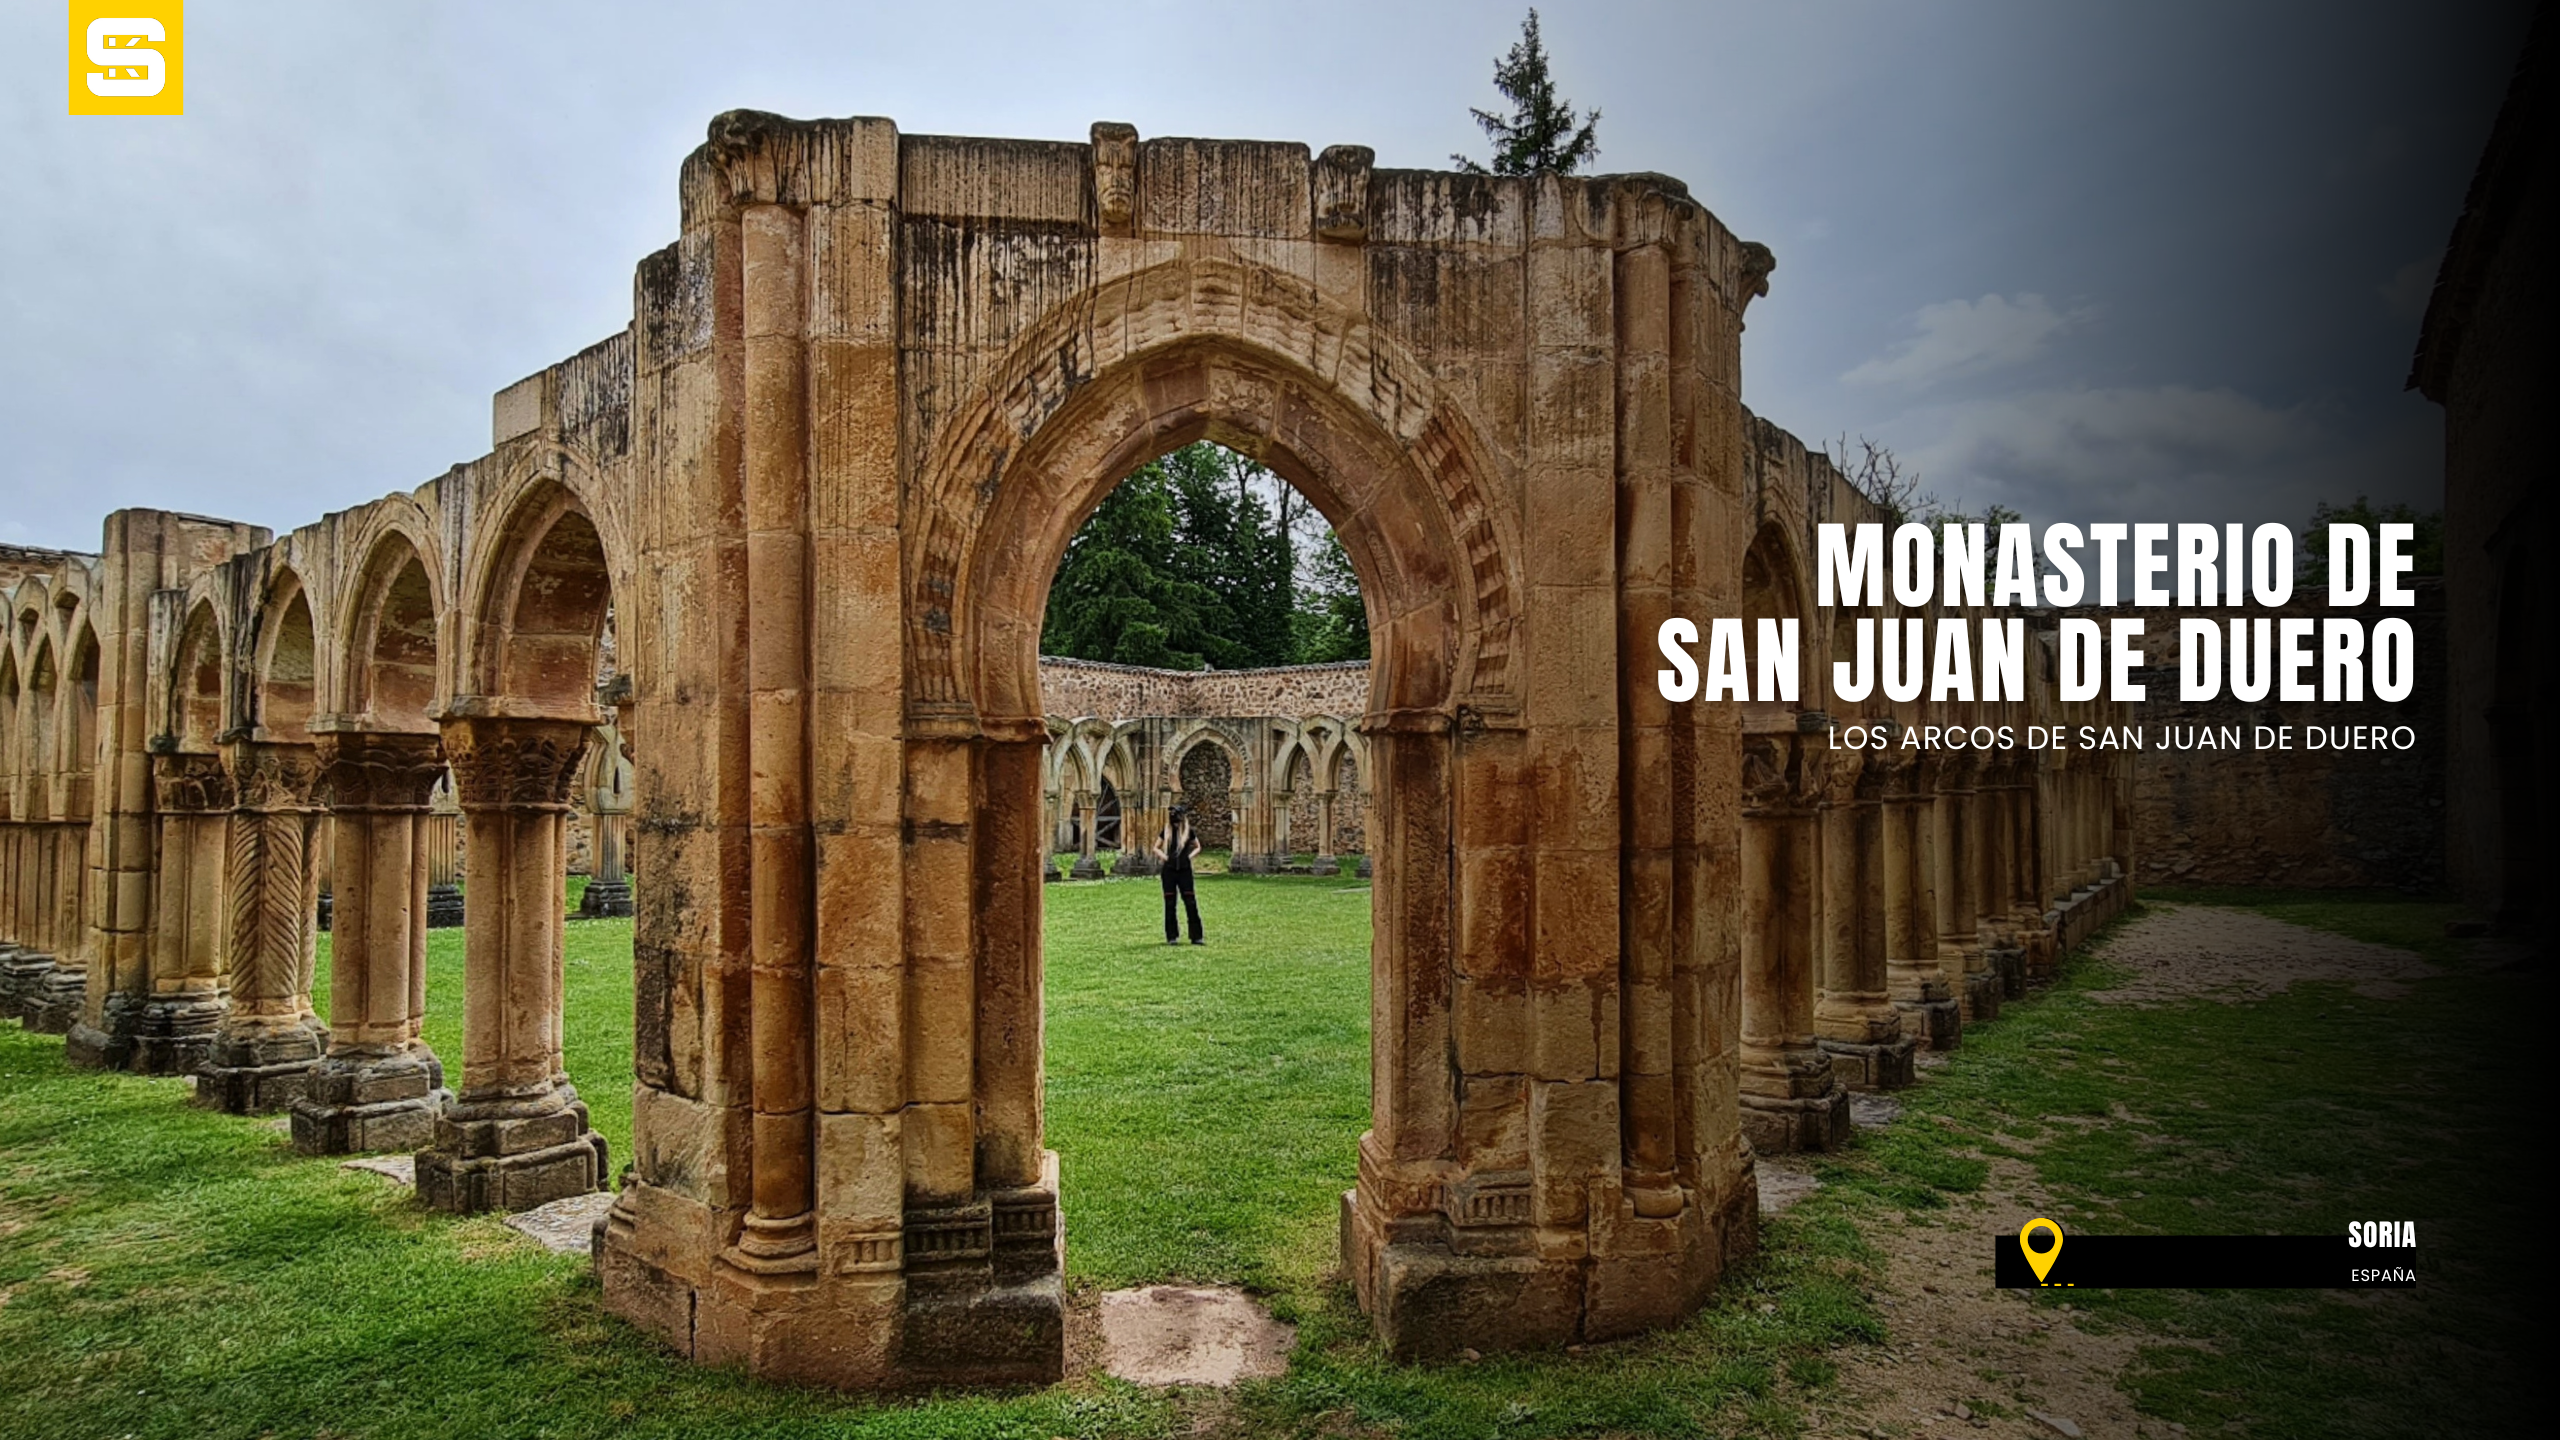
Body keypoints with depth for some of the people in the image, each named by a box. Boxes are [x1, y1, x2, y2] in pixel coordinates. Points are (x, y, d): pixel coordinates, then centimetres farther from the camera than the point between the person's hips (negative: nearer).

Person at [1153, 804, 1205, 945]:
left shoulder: (1189, 832, 2)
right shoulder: (1166, 832, 3)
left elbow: (1198, 847, 16)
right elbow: (1156, 848, 13)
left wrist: (1189, 856, 0)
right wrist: (1164, 857, -3)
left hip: (1185, 870, -1)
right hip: (1169, 871, 1)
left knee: (1191, 902, -3)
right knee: (1169, 903, 4)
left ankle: (1196, 936, 1)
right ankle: (1172, 936, 11)